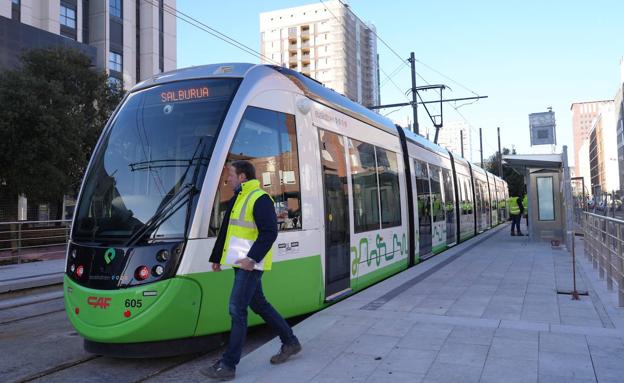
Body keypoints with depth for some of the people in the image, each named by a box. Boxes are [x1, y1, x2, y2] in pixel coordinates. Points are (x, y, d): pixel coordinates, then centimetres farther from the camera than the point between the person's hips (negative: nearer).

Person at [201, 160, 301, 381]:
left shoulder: (260, 199, -12)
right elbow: (226, 231, 22)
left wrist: (252, 258, -27)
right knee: (259, 305, 16)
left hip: (250, 265, -10)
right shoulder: (237, 199, 17)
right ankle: (290, 342, 30)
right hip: (241, 263, 10)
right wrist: (217, 258, 23)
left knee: (237, 310, -7)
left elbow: (269, 232, -20)